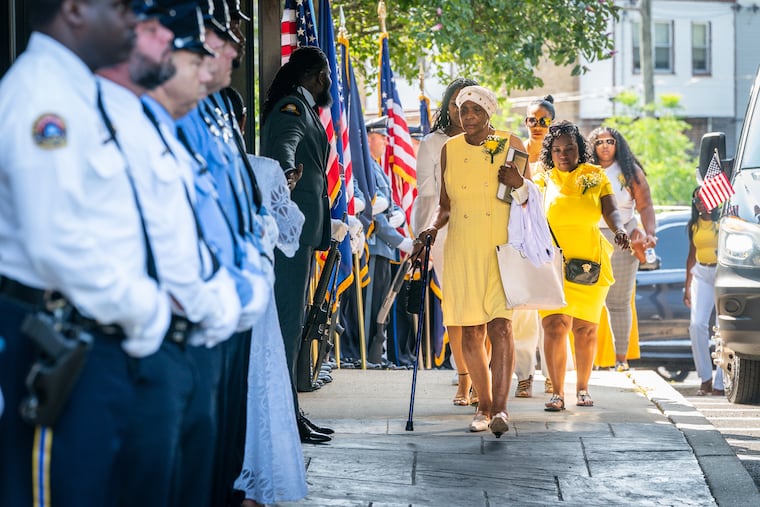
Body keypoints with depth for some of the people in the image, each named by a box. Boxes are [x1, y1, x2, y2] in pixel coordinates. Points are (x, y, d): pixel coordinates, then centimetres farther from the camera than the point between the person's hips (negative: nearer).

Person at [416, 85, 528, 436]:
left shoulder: (510, 145, 4)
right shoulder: (450, 149, 11)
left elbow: (531, 202, 8)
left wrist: (518, 185, -12)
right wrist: (432, 229, 0)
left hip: (501, 246, -3)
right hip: (462, 248, 3)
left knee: (500, 325, -16)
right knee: (470, 331, 4)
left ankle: (500, 408, -23)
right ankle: (484, 406, 16)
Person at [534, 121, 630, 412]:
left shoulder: (595, 177, 7)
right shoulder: (544, 180, 5)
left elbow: (610, 210, -1)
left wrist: (619, 229, -20)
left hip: (590, 263, 2)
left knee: (585, 328, 8)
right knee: (555, 325, -13)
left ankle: (582, 388, 23)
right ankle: (557, 392, -8)